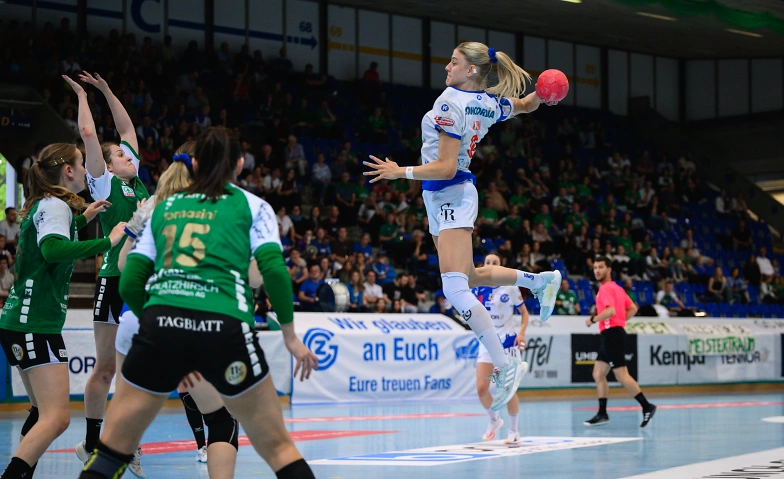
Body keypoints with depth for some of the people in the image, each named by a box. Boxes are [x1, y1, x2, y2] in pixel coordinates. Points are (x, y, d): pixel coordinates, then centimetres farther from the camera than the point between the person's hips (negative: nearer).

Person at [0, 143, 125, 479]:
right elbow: (53, 250, -30)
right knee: (56, 418, -17)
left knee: (44, 412, 20)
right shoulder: (55, 205, -10)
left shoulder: (43, 205, 17)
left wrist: (82, 219, 31)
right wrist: (106, 242, -26)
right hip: (36, 324, -10)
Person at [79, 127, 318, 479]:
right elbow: (274, 269, 0)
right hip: (225, 329, -2)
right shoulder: (252, 205, 14)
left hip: (161, 325, 2)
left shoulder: (164, 208, 22)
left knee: (113, 449, 12)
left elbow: (130, 283, 16)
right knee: (277, 446, 12)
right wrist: (290, 335, 9)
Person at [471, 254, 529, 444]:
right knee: (481, 389, -6)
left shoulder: (510, 288, -6)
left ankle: (514, 431, 13)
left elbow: (524, 312, -1)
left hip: (508, 343, -3)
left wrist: (522, 332, -16)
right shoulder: (478, 289, 2)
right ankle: (494, 420, 22)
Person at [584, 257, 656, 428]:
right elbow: (633, 309, 22)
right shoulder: (617, 288, 18)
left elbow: (610, 311, -25)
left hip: (612, 335, -10)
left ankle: (646, 407, -8)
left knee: (622, 375, -10)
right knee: (598, 374, 10)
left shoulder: (606, 288, -11)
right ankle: (602, 414, 11)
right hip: (611, 335, 10)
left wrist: (592, 319, -13)